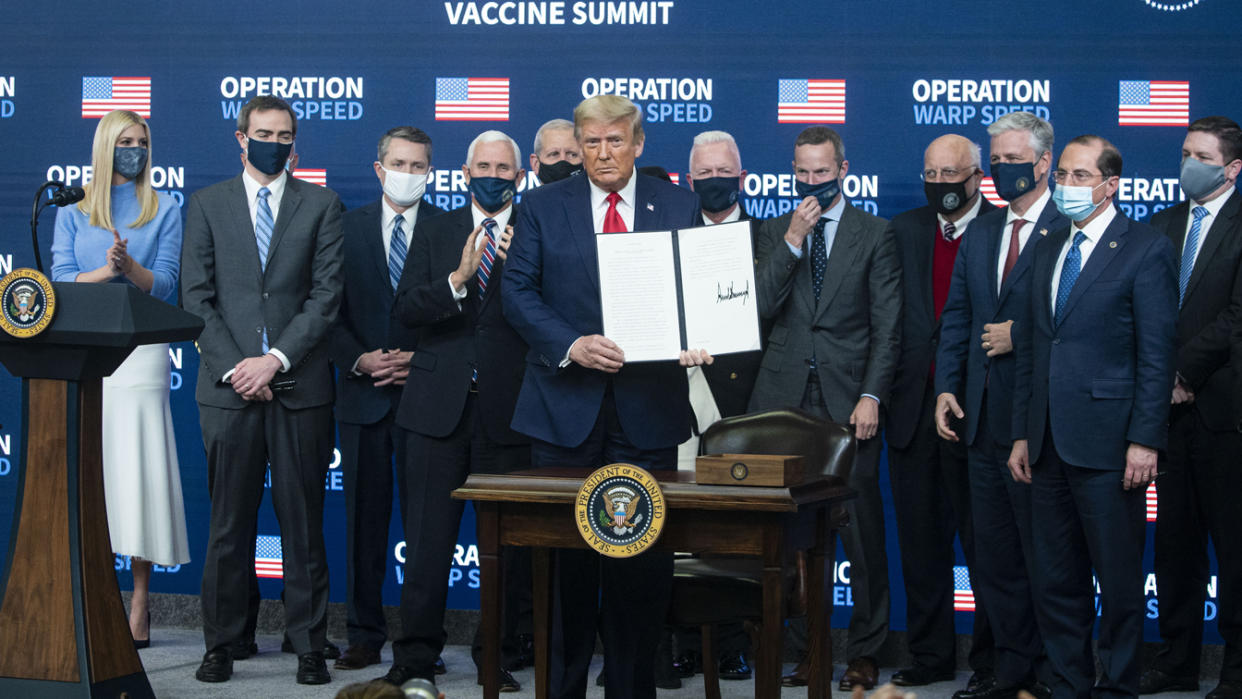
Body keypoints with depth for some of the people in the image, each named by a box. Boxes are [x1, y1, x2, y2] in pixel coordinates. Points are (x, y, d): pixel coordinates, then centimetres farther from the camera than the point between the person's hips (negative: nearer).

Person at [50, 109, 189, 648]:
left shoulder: (164, 211, 11)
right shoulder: (72, 214, 15)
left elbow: (163, 285, 2)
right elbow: (61, 281, 3)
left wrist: (128, 266, -17)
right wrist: (105, 271, -14)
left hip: (140, 354, -1)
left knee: (137, 473, -7)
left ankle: (139, 604, -3)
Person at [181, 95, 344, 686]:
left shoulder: (320, 205, 9)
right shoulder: (207, 205, 11)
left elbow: (326, 295, 0)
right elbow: (196, 297, 5)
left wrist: (276, 359, -10)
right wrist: (232, 366, -7)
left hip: (300, 386, 0)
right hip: (228, 386, 1)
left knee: (303, 520, 2)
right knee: (229, 521, 3)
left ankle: (309, 644, 8)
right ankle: (221, 643, 11)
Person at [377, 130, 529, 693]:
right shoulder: (434, 232, 11)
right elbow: (404, 310, -1)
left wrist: (516, 266, -19)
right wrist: (457, 279, -16)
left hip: (508, 409, -1)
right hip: (440, 405, 1)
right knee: (427, 540, 3)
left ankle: (497, 658, 16)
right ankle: (415, 657, 12)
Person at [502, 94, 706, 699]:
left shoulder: (679, 207, 8)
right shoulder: (543, 206, 6)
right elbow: (518, 291, 0)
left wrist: (693, 340, -13)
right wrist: (571, 346, -15)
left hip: (648, 410, 0)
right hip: (565, 404, 0)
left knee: (642, 563, 2)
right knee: (564, 559, 5)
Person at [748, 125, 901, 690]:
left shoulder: (874, 234, 6)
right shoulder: (774, 233, 13)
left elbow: (887, 326, 1)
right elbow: (758, 307, 0)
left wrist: (872, 397, -8)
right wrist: (793, 240, -8)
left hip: (848, 402, -2)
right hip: (785, 397, 2)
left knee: (862, 530, -1)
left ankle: (864, 651, 9)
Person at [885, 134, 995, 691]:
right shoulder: (904, 230, 11)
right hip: (914, 408, 4)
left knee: (983, 541, 3)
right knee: (921, 540, 10)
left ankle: (990, 659, 13)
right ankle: (930, 655, 19)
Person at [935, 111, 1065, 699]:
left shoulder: (1068, 232, -8)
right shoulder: (978, 235, 15)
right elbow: (956, 317, 15)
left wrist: (1021, 336, -14)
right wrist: (946, 388, 5)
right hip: (983, 417, 7)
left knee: (1045, 556, 1)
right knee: (994, 555, 12)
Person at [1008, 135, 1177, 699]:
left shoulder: (1145, 250, -5)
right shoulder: (1047, 249, 15)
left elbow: (1157, 355, -9)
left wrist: (1145, 440, -14)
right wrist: (1022, 434, 13)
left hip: (1107, 441, -6)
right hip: (1049, 442, 6)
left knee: (1119, 578, 2)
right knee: (1055, 578, 10)